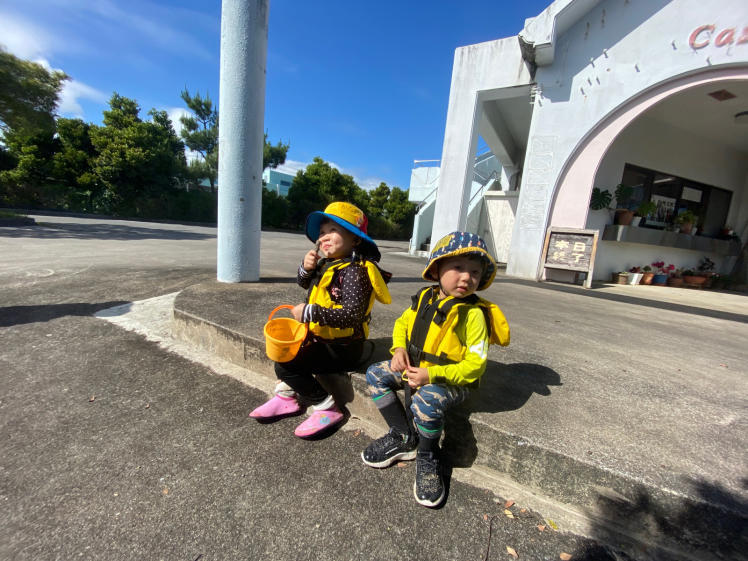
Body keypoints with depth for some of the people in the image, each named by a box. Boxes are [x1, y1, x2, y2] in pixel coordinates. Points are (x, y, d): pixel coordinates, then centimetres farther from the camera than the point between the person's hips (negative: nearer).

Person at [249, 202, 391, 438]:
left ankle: (328, 409, 0)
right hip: (321, 336, 10)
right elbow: (304, 283, 19)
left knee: (286, 366, -14)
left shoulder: (353, 270, -23)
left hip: (342, 347, -10)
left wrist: (309, 312, -29)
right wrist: (306, 267, -3)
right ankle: (288, 397, 30)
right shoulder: (328, 263, 5)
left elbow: (352, 315, -33)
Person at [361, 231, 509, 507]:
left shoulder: (473, 313, -19)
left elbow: (475, 364, -19)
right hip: (414, 368, 7)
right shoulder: (424, 298, -3)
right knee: (375, 374, 0)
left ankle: (427, 457, -1)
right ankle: (404, 438, 9)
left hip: (451, 379, -6)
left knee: (426, 401, -34)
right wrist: (399, 348, -7)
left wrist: (432, 375, -26)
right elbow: (402, 322, 13)